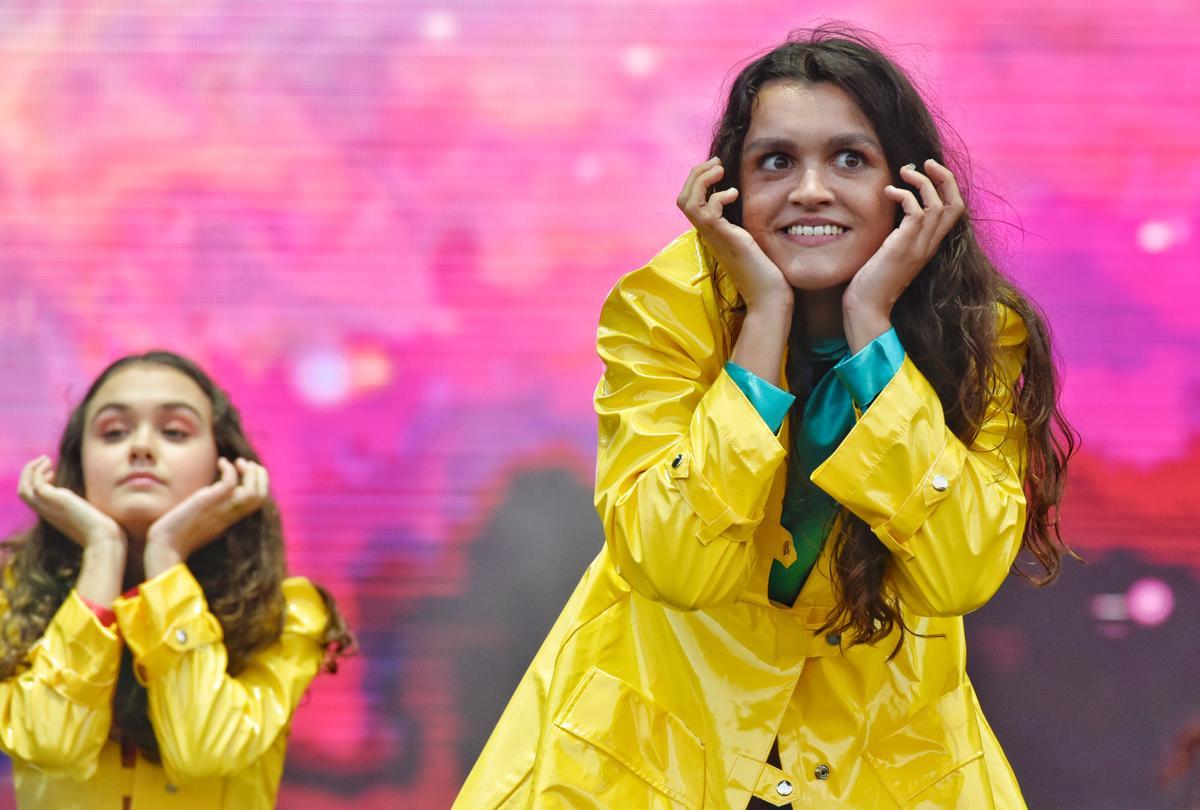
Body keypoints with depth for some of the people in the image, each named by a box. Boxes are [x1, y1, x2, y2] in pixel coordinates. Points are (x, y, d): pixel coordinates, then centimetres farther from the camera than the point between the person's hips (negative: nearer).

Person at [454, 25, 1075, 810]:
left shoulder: (978, 330, -12)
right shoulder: (665, 305, -15)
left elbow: (961, 576, -23)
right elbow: (676, 564, -25)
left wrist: (871, 324, -25)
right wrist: (765, 316, -26)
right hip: (666, 719, -1)